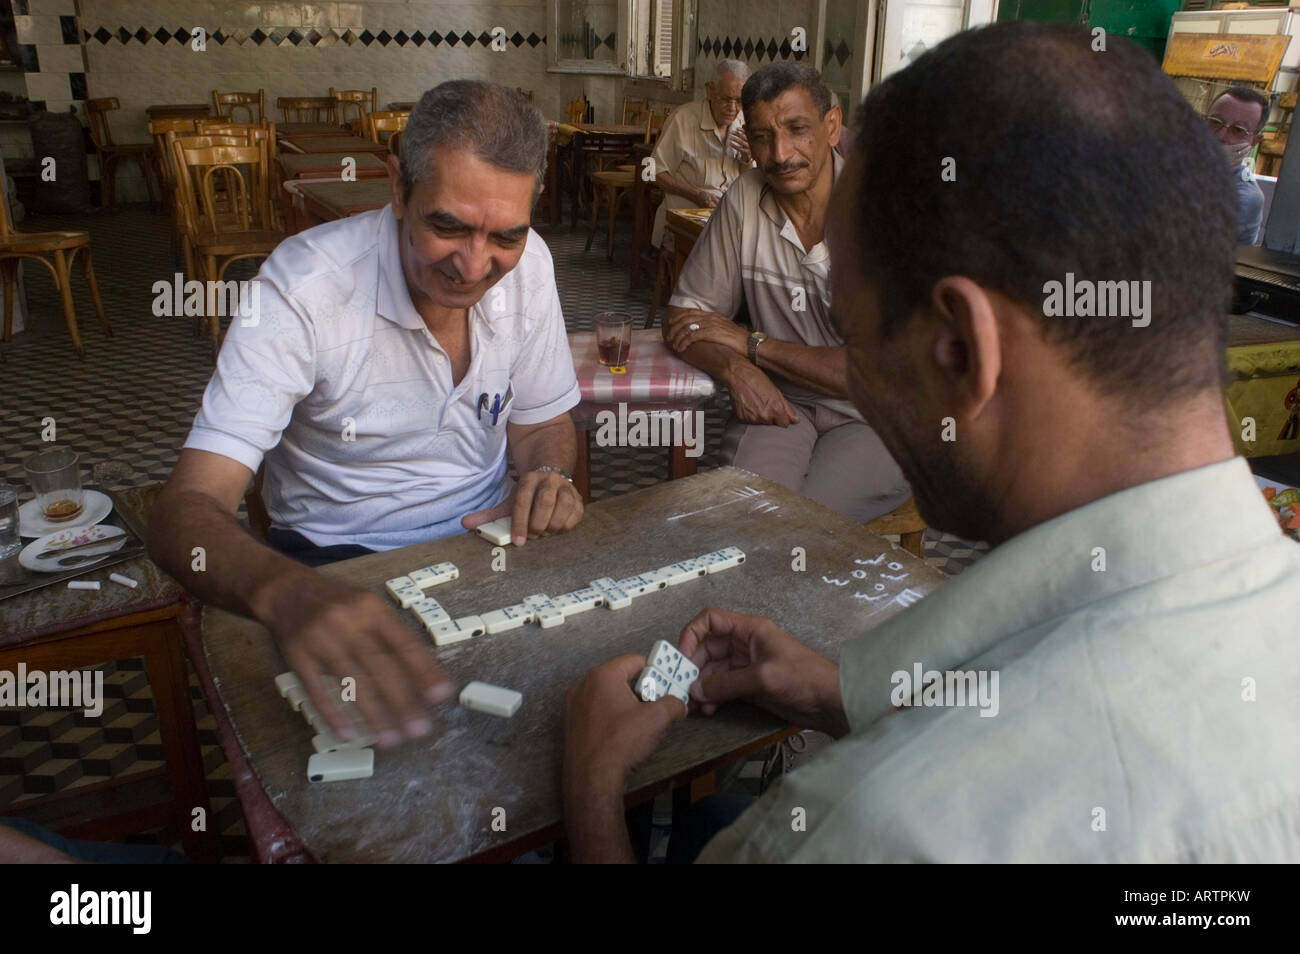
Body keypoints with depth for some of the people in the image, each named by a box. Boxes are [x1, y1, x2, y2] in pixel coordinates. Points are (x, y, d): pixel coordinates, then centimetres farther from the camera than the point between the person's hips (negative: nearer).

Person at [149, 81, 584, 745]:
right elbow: (184, 511, -29)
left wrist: (548, 477, -19)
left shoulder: (526, 263, -8)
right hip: (335, 560, -4)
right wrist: (286, 593, -52)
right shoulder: (305, 286, -22)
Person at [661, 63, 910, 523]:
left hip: (879, 417, -2)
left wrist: (749, 343, -13)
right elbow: (684, 318, 1)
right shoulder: (744, 200, -3)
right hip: (780, 401, 2)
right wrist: (736, 368, -21)